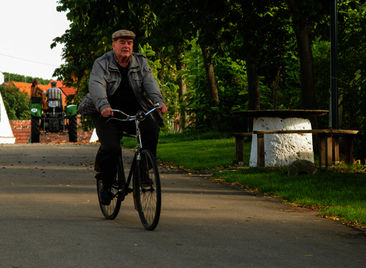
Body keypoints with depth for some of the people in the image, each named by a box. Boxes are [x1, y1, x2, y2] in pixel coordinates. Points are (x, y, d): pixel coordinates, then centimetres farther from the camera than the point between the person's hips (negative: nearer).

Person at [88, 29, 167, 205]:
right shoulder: (101, 64, -3)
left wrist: (159, 101, -28)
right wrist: (103, 105, -40)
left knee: (151, 129, -28)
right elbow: (96, 85, -20)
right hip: (108, 114, -2)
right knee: (111, 148, -24)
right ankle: (106, 183, 3)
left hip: (134, 112, 3)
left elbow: (150, 83, -8)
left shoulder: (141, 62, 7)